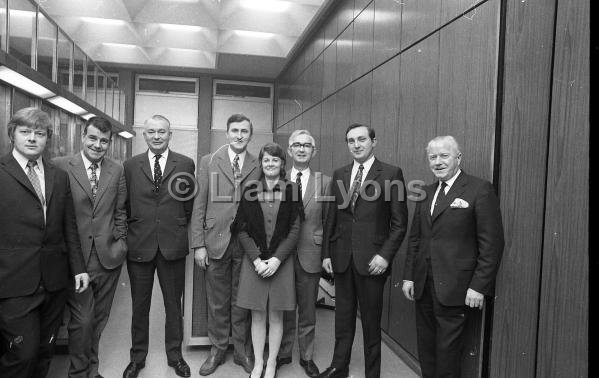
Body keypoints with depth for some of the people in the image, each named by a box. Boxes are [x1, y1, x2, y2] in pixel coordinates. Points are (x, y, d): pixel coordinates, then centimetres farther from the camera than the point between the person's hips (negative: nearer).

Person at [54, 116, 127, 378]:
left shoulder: (117, 170, 6)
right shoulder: (60, 166, -5)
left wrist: (120, 241, 5)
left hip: (108, 256, 3)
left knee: (99, 319, 15)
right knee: (82, 320, 2)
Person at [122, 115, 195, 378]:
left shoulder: (186, 164, 1)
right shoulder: (130, 165, 3)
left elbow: (189, 204, 4)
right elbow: (125, 205, 7)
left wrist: (178, 228, 1)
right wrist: (132, 229, 2)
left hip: (173, 245, 0)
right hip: (139, 245, 1)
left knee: (174, 304, 12)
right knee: (139, 306, 14)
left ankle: (175, 355, 30)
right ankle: (138, 357, 32)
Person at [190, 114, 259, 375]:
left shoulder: (259, 166, 4)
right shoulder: (209, 162, 3)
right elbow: (199, 205, 2)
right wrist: (198, 244, -3)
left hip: (247, 244, 0)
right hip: (216, 241, 0)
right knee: (217, 302, 10)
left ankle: (242, 351, 28)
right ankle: (218, 350, 29)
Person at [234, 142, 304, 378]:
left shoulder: (292, 190, 0)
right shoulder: (250, 191, 3)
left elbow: (294, 230, -3)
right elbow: (242, 230, 0)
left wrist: (276, 259, -13)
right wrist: (257, 259, -11)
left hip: (281, 261, -1)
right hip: (254, 260, 1)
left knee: (276, 315, 9)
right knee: (257, 315, 10)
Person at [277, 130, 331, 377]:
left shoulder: (324, 182, 0)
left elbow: (328, 222, 1)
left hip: (310, 255, 0)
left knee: (308, 309, 13)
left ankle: (306, 356, 31)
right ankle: (283, 353, 33)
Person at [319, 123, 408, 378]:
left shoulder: (391, 174, -4)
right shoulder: (339, 175, 10)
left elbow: (399, 223, -5)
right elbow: (331, 217, 12)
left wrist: (385, 255, -12)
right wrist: (326, 253, 7)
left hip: (371, 259, -4)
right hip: (341, 258, 4)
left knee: (371, 321, 8)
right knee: (343, 317, 15)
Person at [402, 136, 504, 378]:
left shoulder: (480, 190, -7)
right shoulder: (426, 193, 12)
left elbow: (492, 243, -10)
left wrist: (479, 286, -13)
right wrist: (408, 276, 10)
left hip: (454, 288, -6)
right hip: (423, 285, 6)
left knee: (447, 350, 4)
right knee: (425, 348, 14)